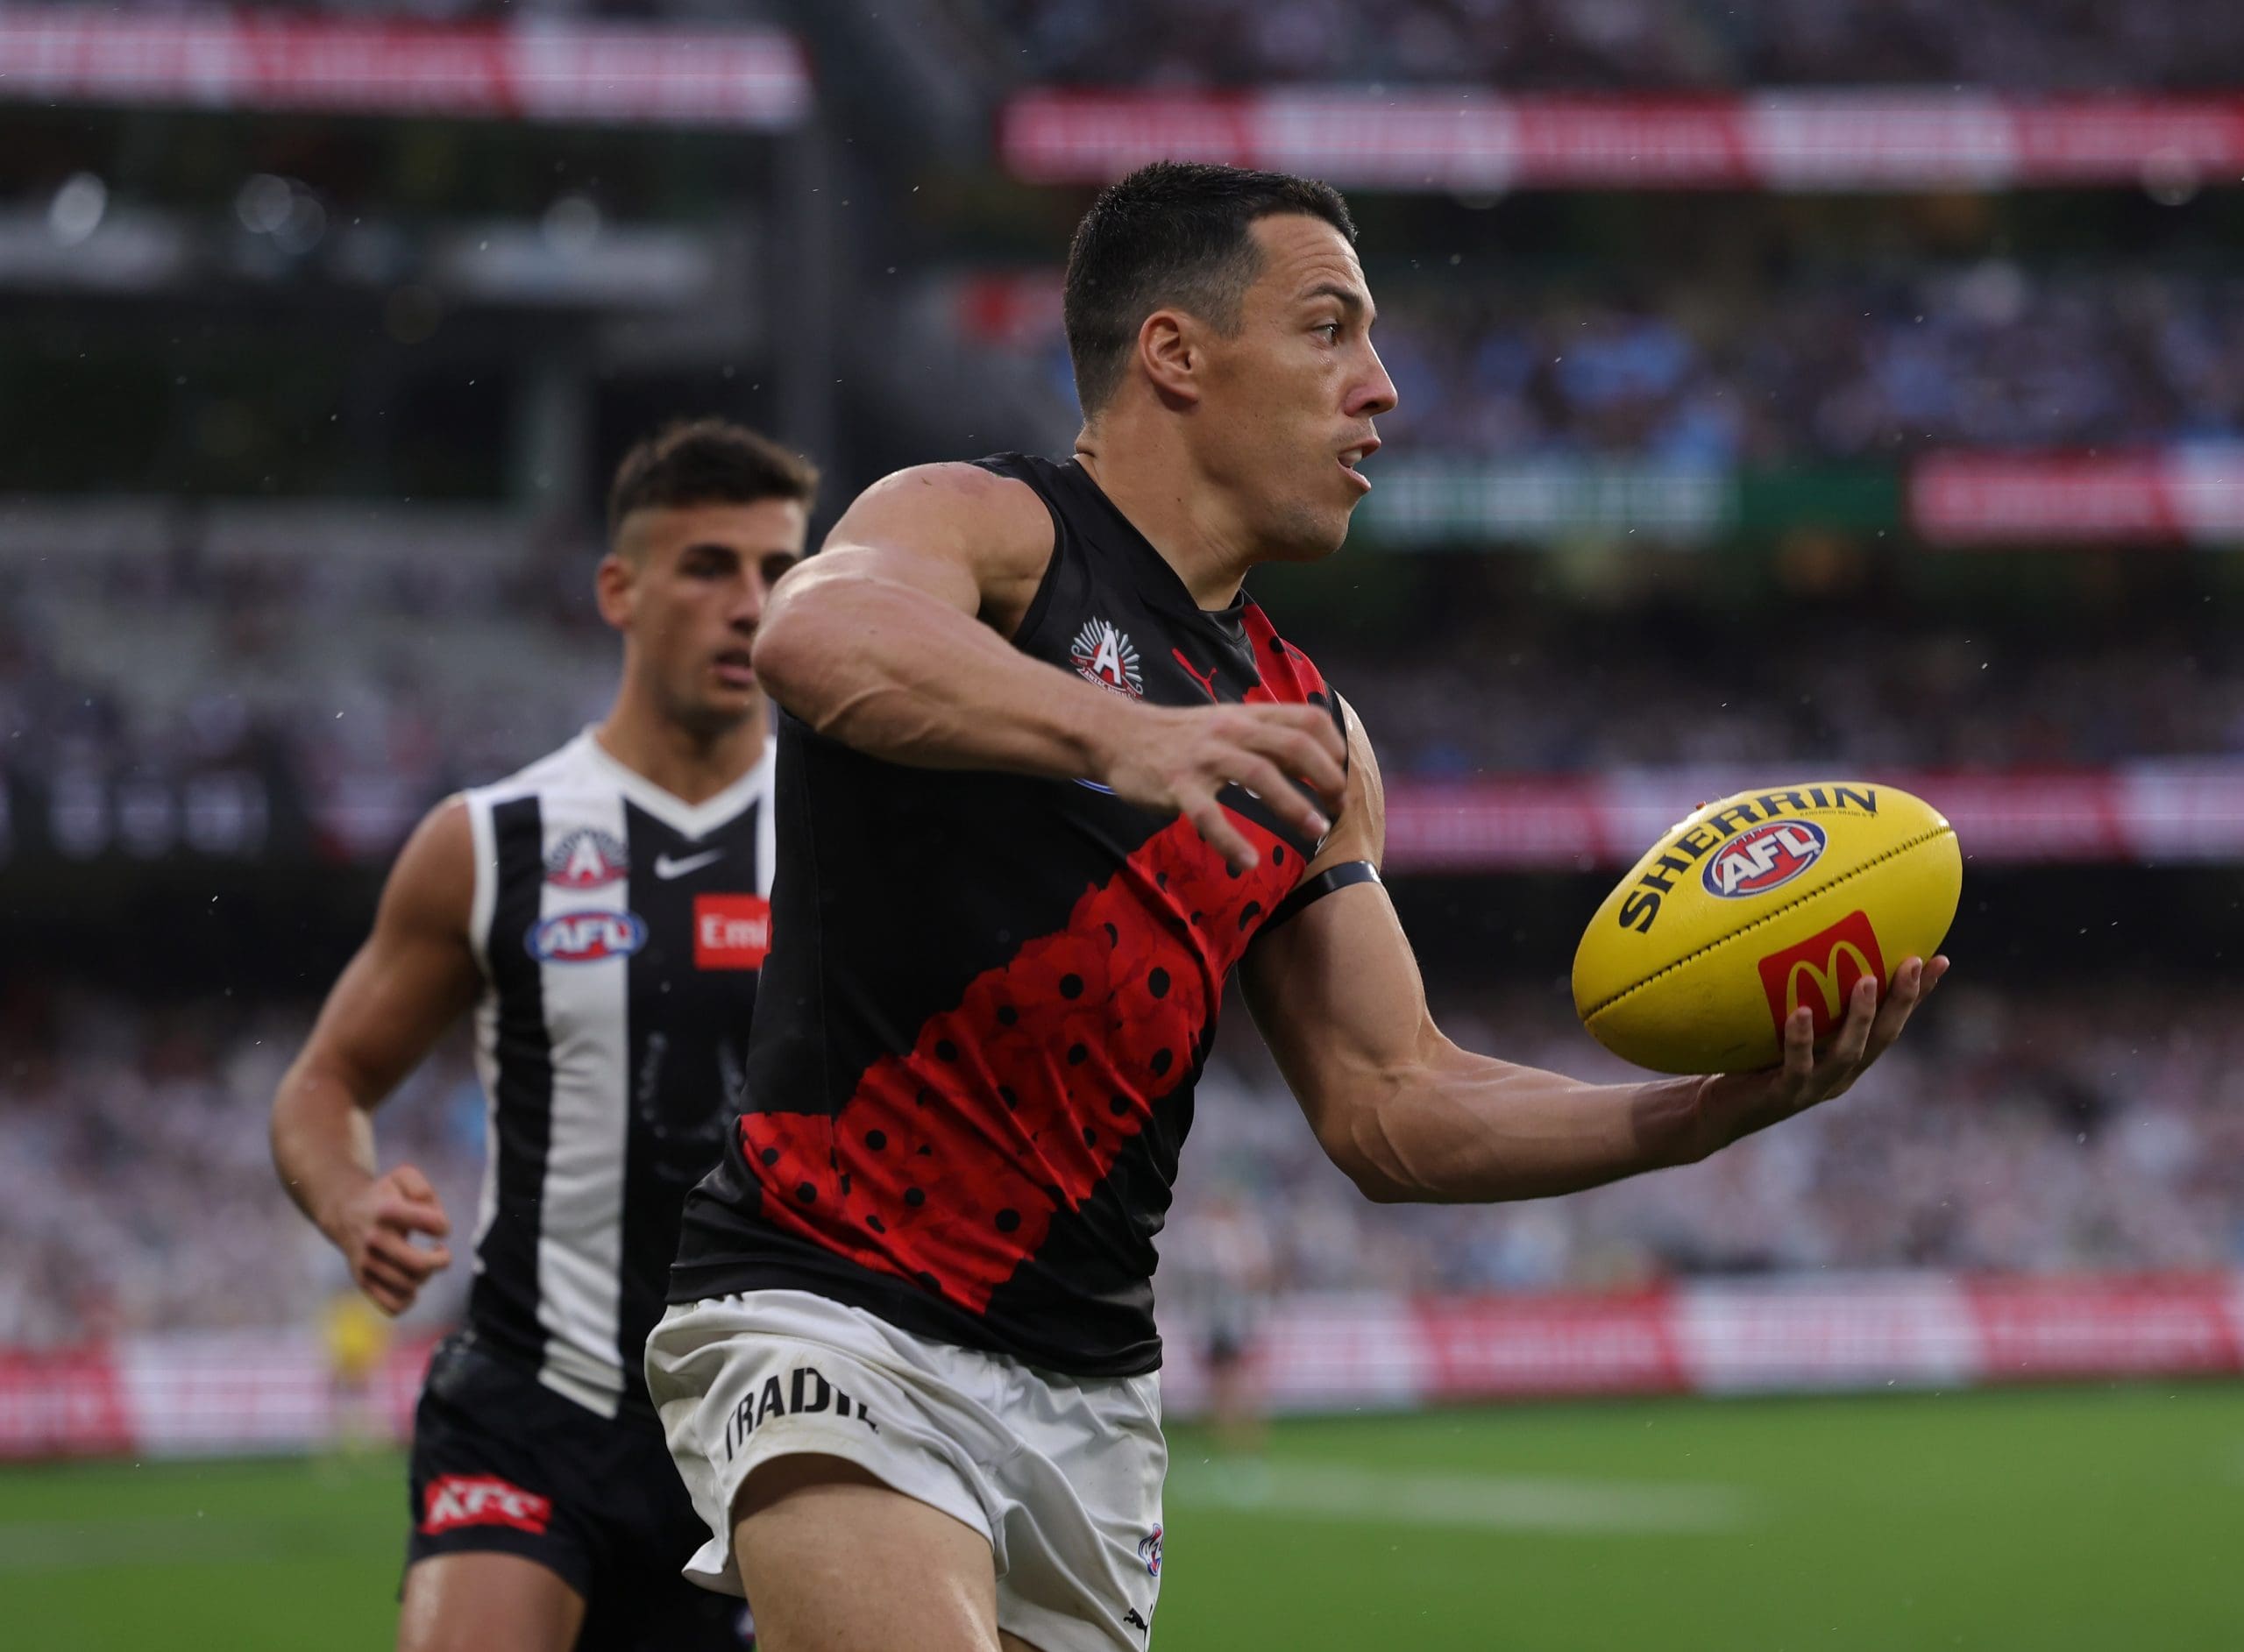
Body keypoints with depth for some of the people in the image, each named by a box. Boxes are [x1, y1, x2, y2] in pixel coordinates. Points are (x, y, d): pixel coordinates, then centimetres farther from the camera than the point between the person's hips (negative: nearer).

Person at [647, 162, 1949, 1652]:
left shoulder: (1305, 735, 17)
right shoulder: (984, 526, -4)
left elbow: (1394, 1108, 14)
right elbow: (818, 634, -29)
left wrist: (1713, 1109, 0)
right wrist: (1116, 731, -47)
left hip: (1092, 1393, 8)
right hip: (838, 1320, -8)